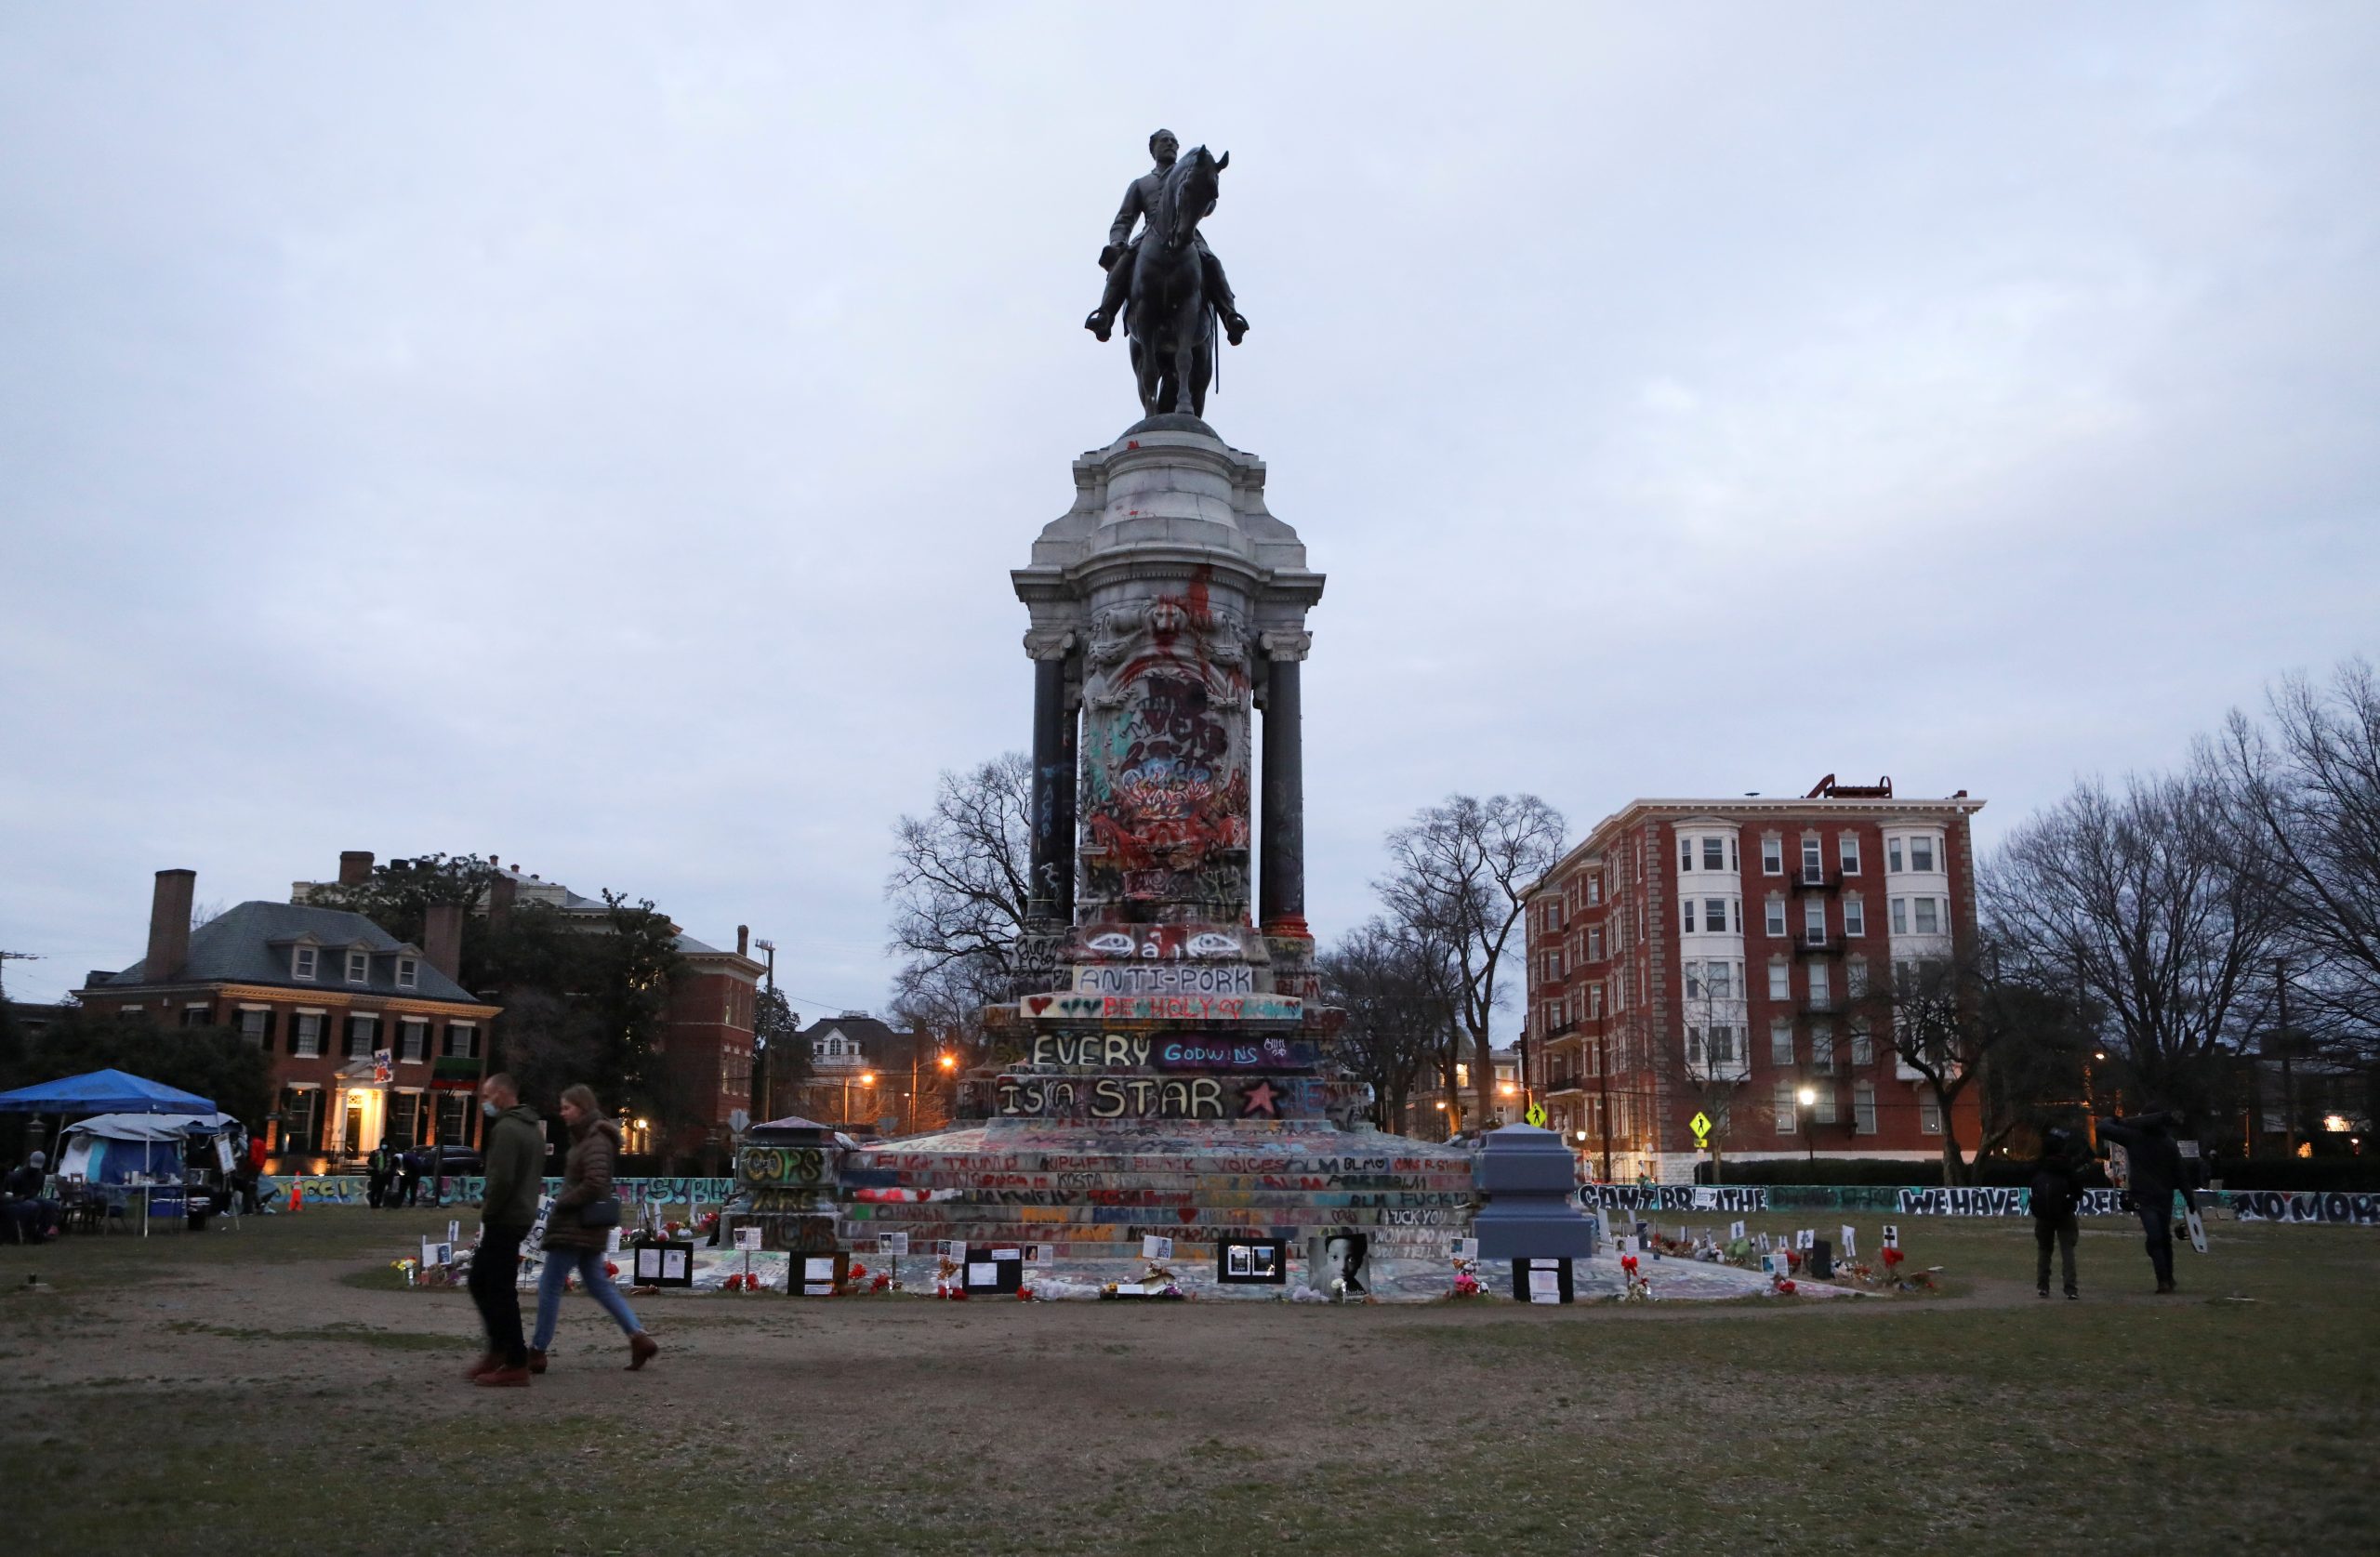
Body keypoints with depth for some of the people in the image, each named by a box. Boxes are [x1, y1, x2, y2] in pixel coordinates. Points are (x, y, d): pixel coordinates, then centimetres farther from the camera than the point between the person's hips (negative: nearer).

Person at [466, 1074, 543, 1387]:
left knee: (501, 1291, -4)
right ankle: (500, 1349, 21)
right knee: (480, 1282, 19)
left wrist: (488, 1210, -10)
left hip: (504, 1220, -10)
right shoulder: (533, 1128, 16)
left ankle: (516, 1364, -1)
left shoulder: (506, 1129, -16)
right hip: (522, 1215, 10)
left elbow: (502, 1178, -25)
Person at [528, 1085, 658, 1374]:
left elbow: (594, 1183, -24)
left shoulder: (596, 1141, -15)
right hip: (588, 1228, 10)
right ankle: (639, 1337, 7)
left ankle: (537, 1351, 6)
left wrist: (561, 1203, -15)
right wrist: (563, 1202, 7)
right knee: (599, 1285, 12)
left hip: (577, 1227, -10)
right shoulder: (587, 1138, 15)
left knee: (549, 1285, -1)